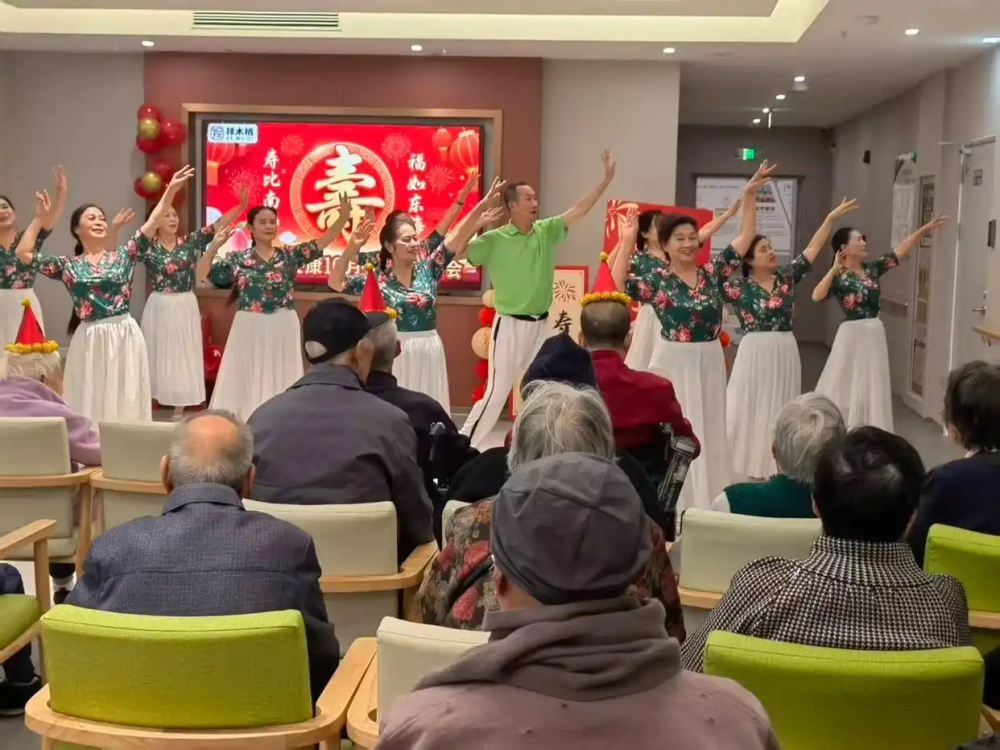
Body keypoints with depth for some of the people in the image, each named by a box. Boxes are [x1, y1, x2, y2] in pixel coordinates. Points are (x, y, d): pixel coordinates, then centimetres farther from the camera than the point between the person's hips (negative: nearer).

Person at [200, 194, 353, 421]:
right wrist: (215, 246, -9)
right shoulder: (237, 259, 1)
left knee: (280, 381, 7)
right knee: (248, 382, 5)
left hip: (282, 329, 1)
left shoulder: (290, 255, 4)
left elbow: (322, 242, -4)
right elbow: (202, 275, 2)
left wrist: (343, 218, -16)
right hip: (249, 329, -1)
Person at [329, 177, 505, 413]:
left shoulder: (427, 269, 4)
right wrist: (352, 248, -19)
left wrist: (484, 204, -5)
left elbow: (457, 235, 1)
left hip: (429, 351, 3)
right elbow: (335, 283, -8)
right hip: (395, 353, -3)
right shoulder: (377, 278, -3)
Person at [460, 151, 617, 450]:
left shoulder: (546, 231, 3)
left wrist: (607, 178, -3)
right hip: (510, 325, -6)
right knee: (496, 392, -7)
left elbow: (580, 209, 3)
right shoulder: (495, 240, -11)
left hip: (540, 324, 6)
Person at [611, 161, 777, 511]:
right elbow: (615, 284, -21)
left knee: (709, 431, 11)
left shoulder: (713, 272, 2)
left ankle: (707, 501, 22)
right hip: (672, 363, -4)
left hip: (709, 362, 4)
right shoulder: (657, 281, -7)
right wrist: (627, 241, -20)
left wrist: (749, 195, -4)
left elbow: (746, 237, 3)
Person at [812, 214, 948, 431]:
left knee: (872, 389, 11)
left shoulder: (873, 268, 6)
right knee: (847, 389, 1)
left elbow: (900, 251, 8)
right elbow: (816, 296, -27)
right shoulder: (839, 277, -11)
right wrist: (834, 269, -28)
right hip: (853, 335, -6)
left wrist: (924, 229, 5)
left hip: (874, 335, 6)